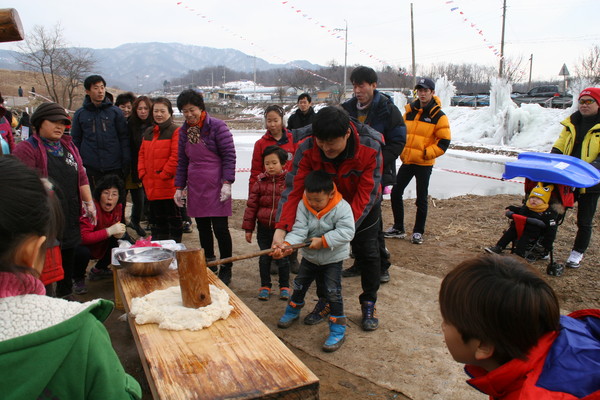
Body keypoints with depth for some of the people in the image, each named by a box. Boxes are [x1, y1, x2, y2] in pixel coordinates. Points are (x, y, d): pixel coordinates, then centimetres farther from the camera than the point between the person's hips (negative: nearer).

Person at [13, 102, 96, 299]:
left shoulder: (68, 145, 14)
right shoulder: (27, 148, -8)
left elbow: (81, 176, 16)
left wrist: (89, 203, 11)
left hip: (71, 217, 7)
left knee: (68, 258, 17)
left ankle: (66, 295, 33)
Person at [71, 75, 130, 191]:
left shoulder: (116, 112, 6)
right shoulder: (80, 114, 8)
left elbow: (124, 138, 4)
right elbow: (76, 141, 11)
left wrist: (126, 164, -3)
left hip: (114, 168, 0)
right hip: (91, 169, 1)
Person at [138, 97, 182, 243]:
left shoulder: (175, 131, -8)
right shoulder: (148, 132, 16)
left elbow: (176, 156, -16)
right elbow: (142, 154, 17)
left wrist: (164, 174, -16)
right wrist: (142, 173, 4)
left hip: (169, 185, -7)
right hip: (152, 187, 7)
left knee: (173, 218, 4)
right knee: (157, 219, 16)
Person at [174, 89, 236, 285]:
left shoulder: (217, 126, -7)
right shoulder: (184, 131, 11)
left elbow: (229, 156, -10)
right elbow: (182, 161, 16)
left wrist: (226, 183, -17)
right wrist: (179, 187, 12)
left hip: (216, 187, -6)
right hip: (195, 188, 6)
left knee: (220, 228, -3)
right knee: (203, 228, 12)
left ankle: (226, 270, 10)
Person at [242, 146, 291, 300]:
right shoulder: (260, 183, 1)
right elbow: (251, 205, 4)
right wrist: (248, 228, 3)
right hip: (264, 228, 2)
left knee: (282, 258, 8)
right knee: (264, 258, 11)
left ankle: (284, 286, 25)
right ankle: (265, 286, 27)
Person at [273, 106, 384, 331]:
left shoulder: (370, 148, -34)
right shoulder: (307, 149, -30)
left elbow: (366, 195, -32)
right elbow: (294, 189, -30)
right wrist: (281, 228, -41)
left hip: (363, 205, -1)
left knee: (367, 252, 2)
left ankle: (369, 304, 21)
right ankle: (325, 300, 24)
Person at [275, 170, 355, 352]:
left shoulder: (341, 208, -24)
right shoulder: (304, 205, -14)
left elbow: (346, 232, -29)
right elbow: (299, 229, -21)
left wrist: (323, 241, -32)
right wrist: (287, 245, -38)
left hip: (333, 258, -4)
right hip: (309, 256, 5)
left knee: (332, 291, -6)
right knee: (300, 284, 19)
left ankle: (338, 329, 9)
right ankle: (293, 310, 48)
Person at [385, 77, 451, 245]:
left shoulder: (438, 116, -6)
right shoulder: (409, 111, 8)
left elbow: (444, 142, -8)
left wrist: (425, 153, -14)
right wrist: (401, 150, 6)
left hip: (424, 164, -5)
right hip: (406, 161, 5)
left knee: (421, 199, 4)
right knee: (396, 193, 7)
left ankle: (418, 232, 19)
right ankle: (398, 228, 21)